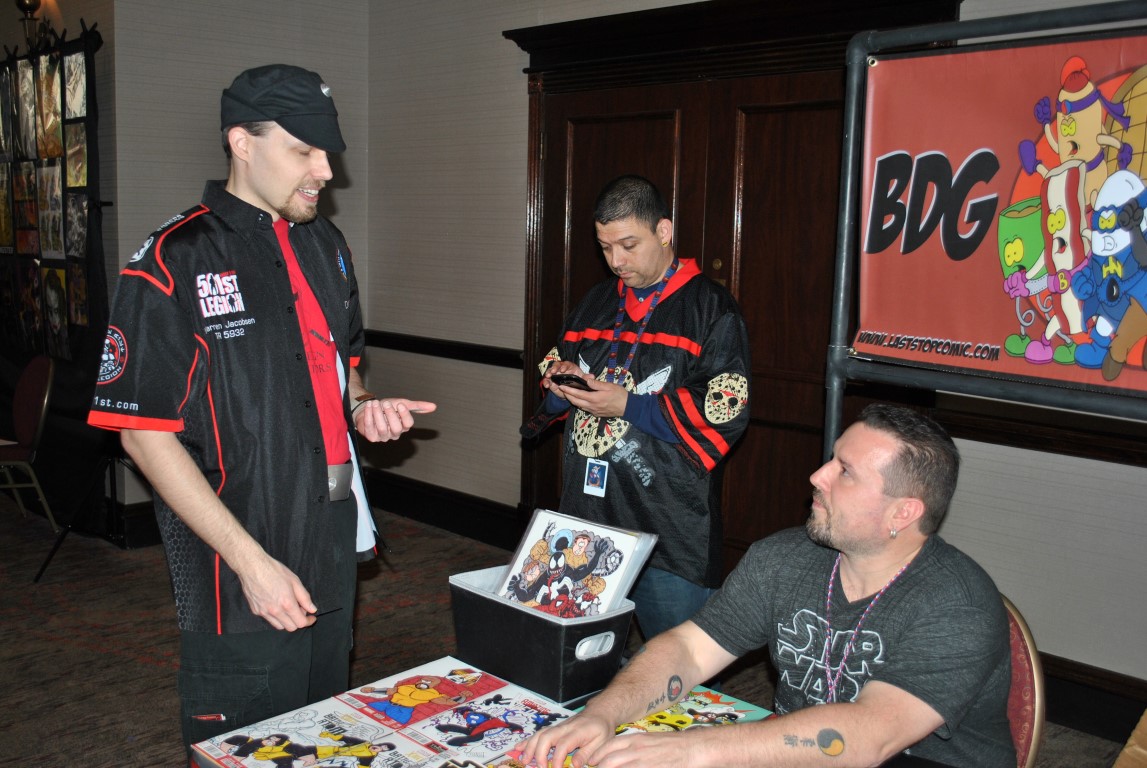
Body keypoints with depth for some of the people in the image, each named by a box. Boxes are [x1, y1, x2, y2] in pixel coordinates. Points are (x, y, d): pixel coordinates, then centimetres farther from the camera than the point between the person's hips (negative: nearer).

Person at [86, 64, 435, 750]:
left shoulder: (326, 246, 9)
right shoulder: (175, 264, -13)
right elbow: (144, 434, -14)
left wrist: (364, 407, -2)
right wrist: (252, 562, -19)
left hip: (333, 552, 7)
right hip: (238, 576, -6)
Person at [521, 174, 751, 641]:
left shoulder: (711, 309, -7)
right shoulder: (596, 303, 15)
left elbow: (727, 412, -15)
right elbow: (553, 368, 24)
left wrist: (627, 406, -19)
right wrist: (561, 380, -1)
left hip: (670, 532, -6)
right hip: (586, 518, 6)